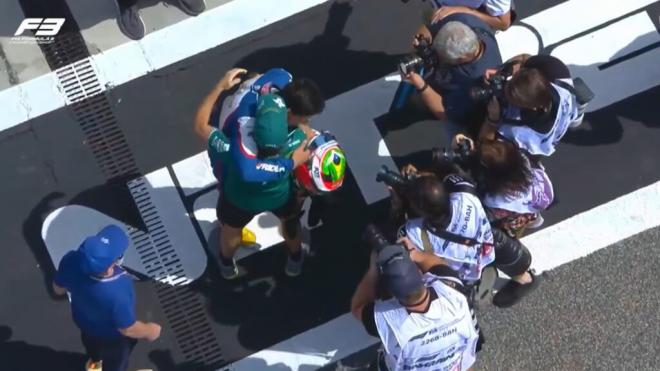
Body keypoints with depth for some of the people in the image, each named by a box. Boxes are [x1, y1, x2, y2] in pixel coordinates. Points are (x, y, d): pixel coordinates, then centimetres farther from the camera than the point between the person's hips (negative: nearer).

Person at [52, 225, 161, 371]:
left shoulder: (72, 261, -35)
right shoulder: (116, 294, -47)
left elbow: (58, 288, -12)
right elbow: (128, 329, -28)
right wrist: (149, 331, -8)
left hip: (84, 320, 5)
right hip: (112, 336, -5)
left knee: (92, 343, 40)